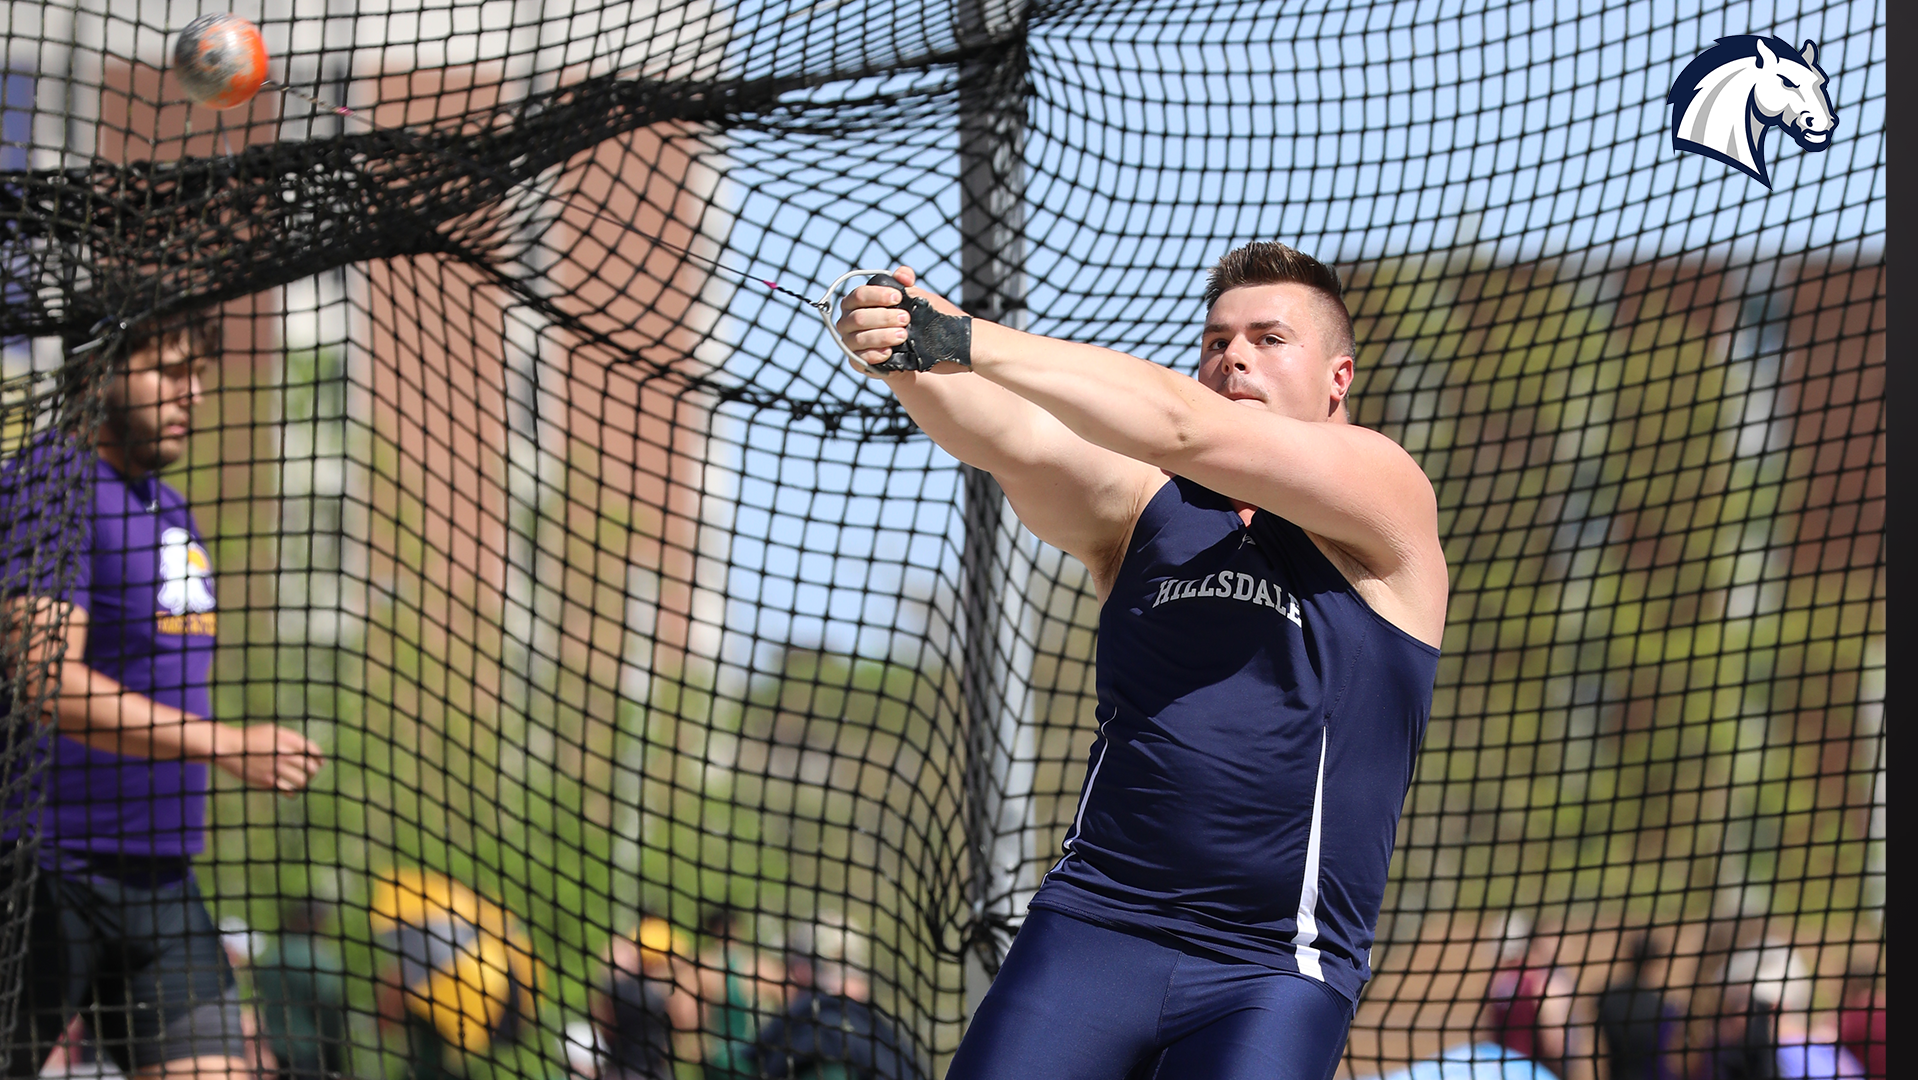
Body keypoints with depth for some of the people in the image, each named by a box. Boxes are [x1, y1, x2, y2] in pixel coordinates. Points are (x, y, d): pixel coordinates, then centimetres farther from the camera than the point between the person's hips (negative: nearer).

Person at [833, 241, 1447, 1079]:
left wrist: (970, 342, -20)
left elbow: (1183, 429, -14)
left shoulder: (1389, 492, 0)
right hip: (1091, 925, 3)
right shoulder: (1136, 502, 12)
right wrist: (909, 365, -30)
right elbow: (1014, 443, -8)